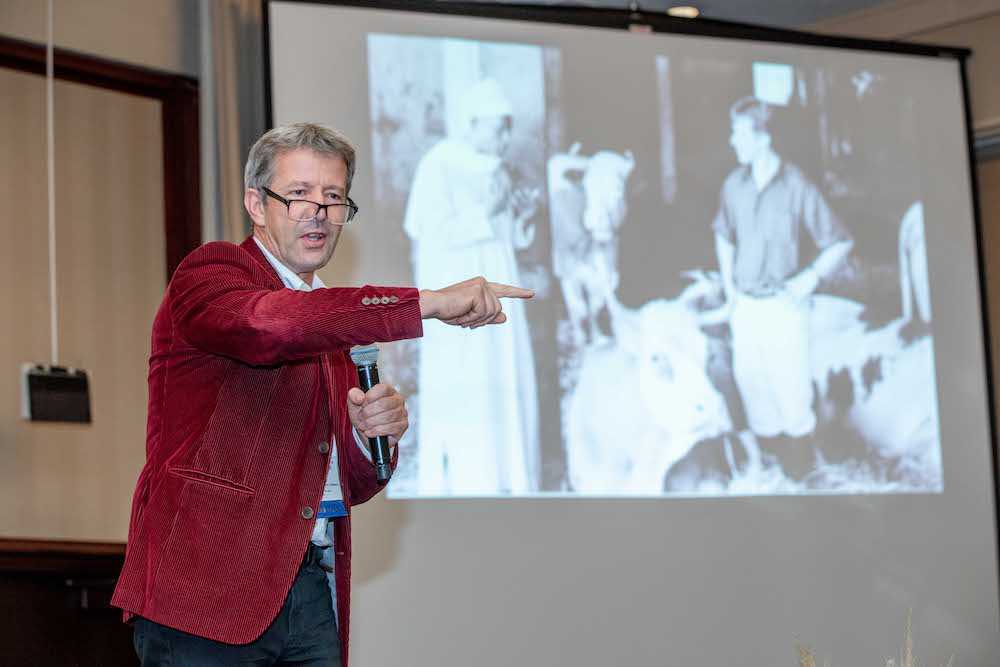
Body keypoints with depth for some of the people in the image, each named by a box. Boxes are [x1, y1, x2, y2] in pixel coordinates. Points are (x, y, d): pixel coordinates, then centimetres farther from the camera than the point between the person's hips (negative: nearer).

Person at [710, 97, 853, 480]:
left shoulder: (797, 187, -16)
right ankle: (766, 444, 34)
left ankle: (799, 448, 29)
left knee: (789, 381, 5)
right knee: (749, 377, 13)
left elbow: (840, 242, -10)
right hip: (744, 304, 4)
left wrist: (812, 276, -23)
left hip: (784, 303, -4)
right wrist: (728, 286, 12)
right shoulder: (734, 185, -2)